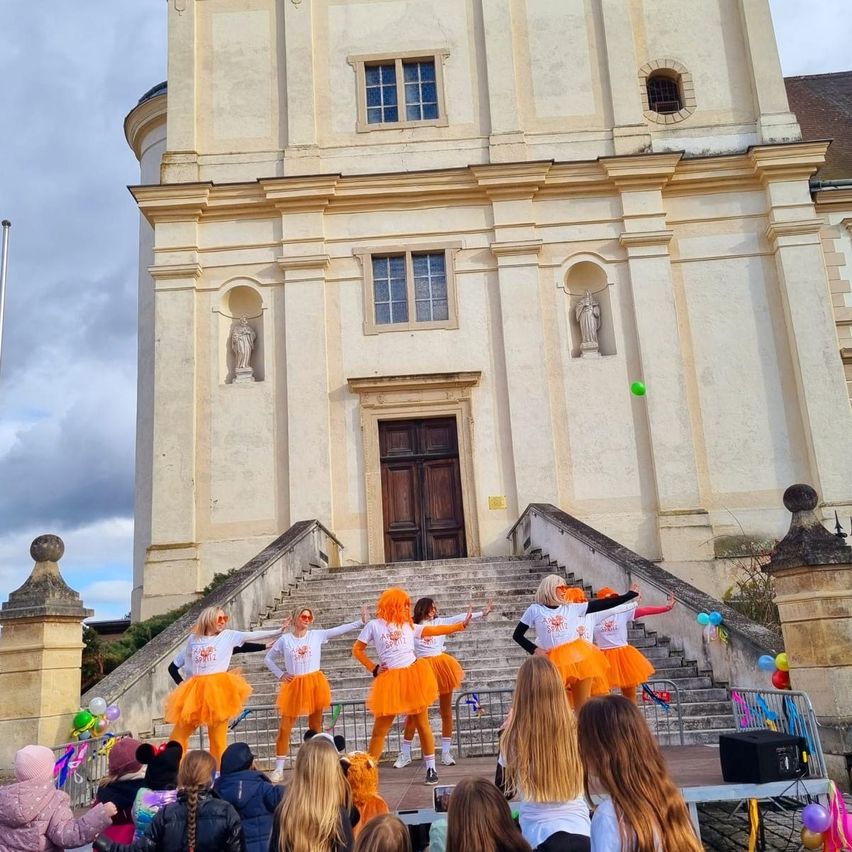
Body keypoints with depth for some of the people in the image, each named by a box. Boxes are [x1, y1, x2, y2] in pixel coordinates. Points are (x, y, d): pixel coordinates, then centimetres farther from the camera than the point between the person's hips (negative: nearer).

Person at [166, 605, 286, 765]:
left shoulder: (228, 635, 5)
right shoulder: (193, 638, 10)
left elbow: (253, 635, -2)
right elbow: (178, 662, 23)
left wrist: (278, 631, -8)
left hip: (218, 690, -2)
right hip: (194, 691, 3)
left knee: (218, 737, 0)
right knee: (178, 734, 4)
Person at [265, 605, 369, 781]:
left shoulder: (317, 635, 2)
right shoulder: (285, 639, 2)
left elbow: (340, 630, -5)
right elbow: (269, 659, 13)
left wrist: (361, 622, -12)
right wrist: (280, 675, 2)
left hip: (315, 683, 0)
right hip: (294, 685, 0)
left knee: (315, 727, 9)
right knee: (284, 729, -1)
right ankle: (279, 770, 7)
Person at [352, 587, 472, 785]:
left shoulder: (408, 626, 13)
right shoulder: (374, 625, 5)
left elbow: (435, 630, 10)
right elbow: (357, 650, 9)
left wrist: (461, 624, 7)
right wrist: (373, 668, 2)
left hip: (413, 675, 2)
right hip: (389, 680, -2)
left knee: (422, 724, 6)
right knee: (380, 729, 0)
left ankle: (431, 768, 16)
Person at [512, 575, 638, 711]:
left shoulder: (572, 607, 8)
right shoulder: (535, 610, 3)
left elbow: (602, 605, 7)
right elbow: (517, 635, 9)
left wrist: (630, 594, 5)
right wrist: (535, 650, -4)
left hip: (578, 657, 2)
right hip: (554, 660, -2)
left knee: (583, 705, 4)